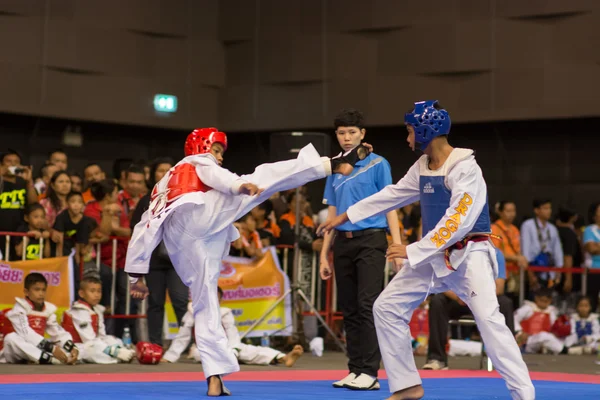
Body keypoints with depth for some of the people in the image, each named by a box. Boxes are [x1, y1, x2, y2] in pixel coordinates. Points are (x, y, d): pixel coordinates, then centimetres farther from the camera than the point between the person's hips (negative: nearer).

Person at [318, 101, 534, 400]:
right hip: (434, 255, 8)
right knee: (387, 307, 6)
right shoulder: (421, 168, 6)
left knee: (489, 319, -24)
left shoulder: (465, 169, -20)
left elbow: (459, 221, -27)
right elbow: (390, 195, 19)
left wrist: (413, 251, -26)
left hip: (468, 254, -8)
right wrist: (345, 216, 22)